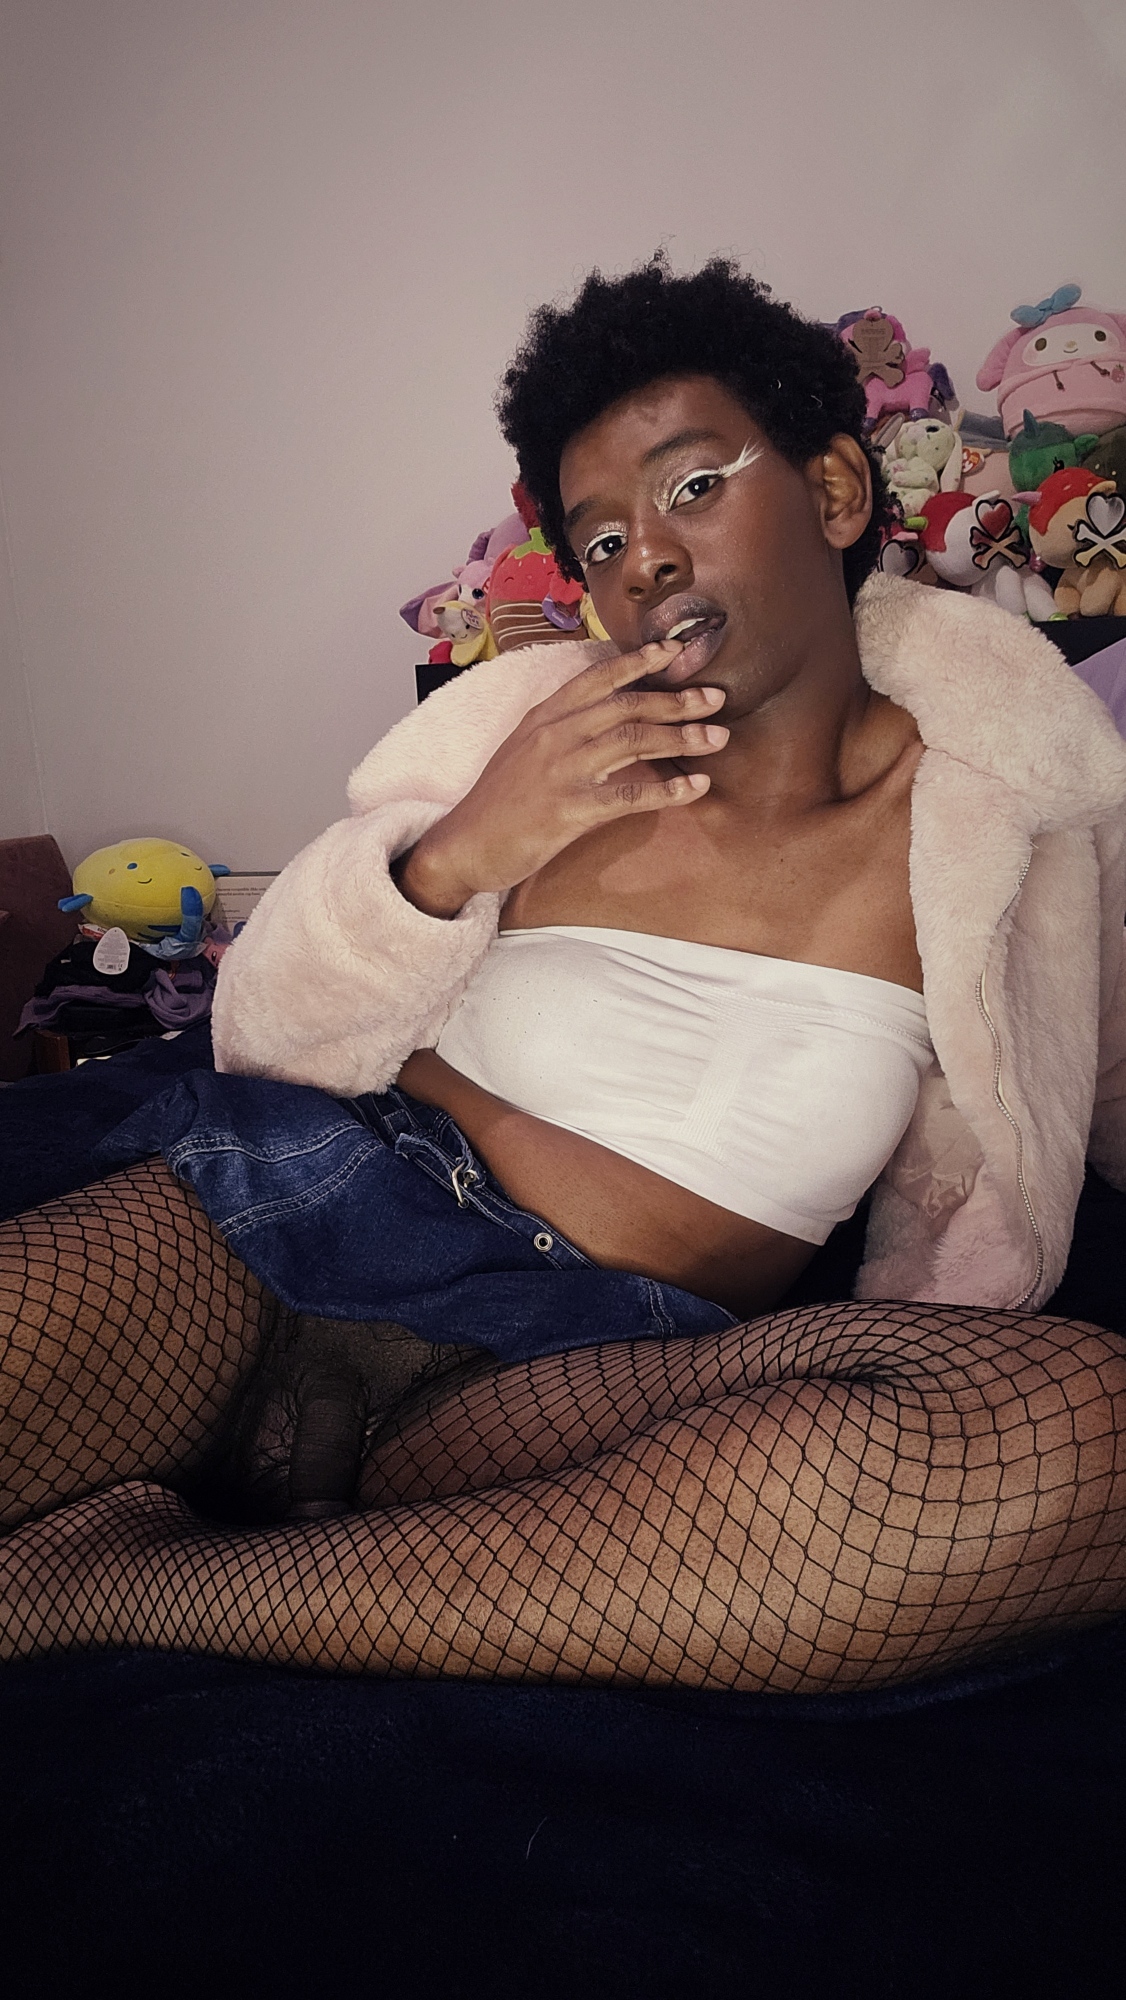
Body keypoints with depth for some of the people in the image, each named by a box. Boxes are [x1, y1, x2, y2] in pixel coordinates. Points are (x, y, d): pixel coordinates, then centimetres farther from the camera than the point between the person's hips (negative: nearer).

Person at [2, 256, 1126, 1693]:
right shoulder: (529, 728, 7)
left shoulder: (1006, 817, 6)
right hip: (274, 1235, -1)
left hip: (597, 1370, 2)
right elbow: (264, 1040, 8)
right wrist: (452, 857, -10)